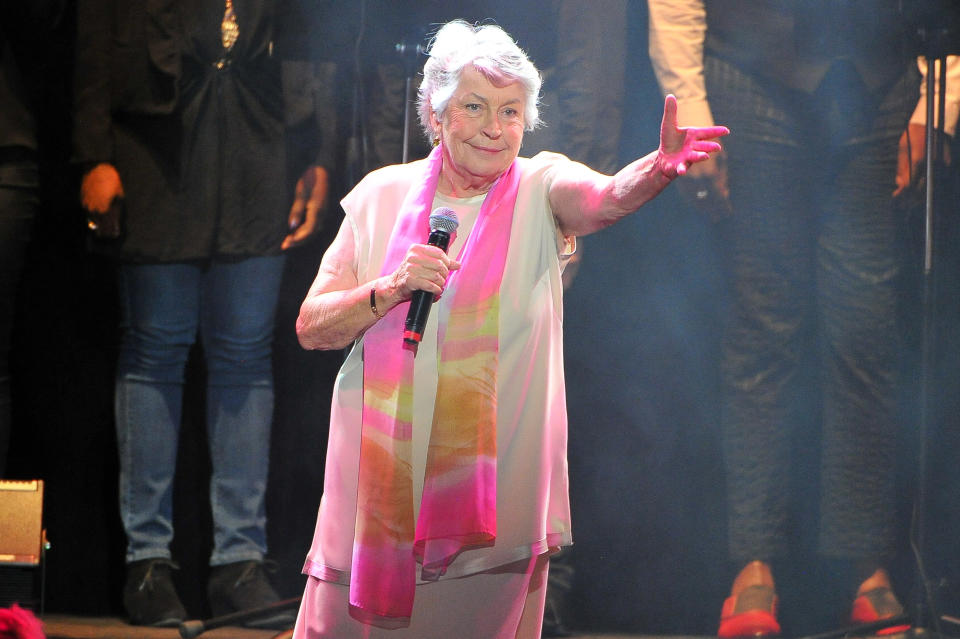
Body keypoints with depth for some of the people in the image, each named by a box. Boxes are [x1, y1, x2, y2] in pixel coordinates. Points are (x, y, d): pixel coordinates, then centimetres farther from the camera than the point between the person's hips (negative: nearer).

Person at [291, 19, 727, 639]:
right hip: (379, 470, 2)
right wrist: (391, 290, -14)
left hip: (496, 484, -2)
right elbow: (312, 328, 4)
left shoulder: (541, 188, -2)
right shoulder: (382, 196, 5)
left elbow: (608, 197, -26)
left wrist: (658, 169, -48)